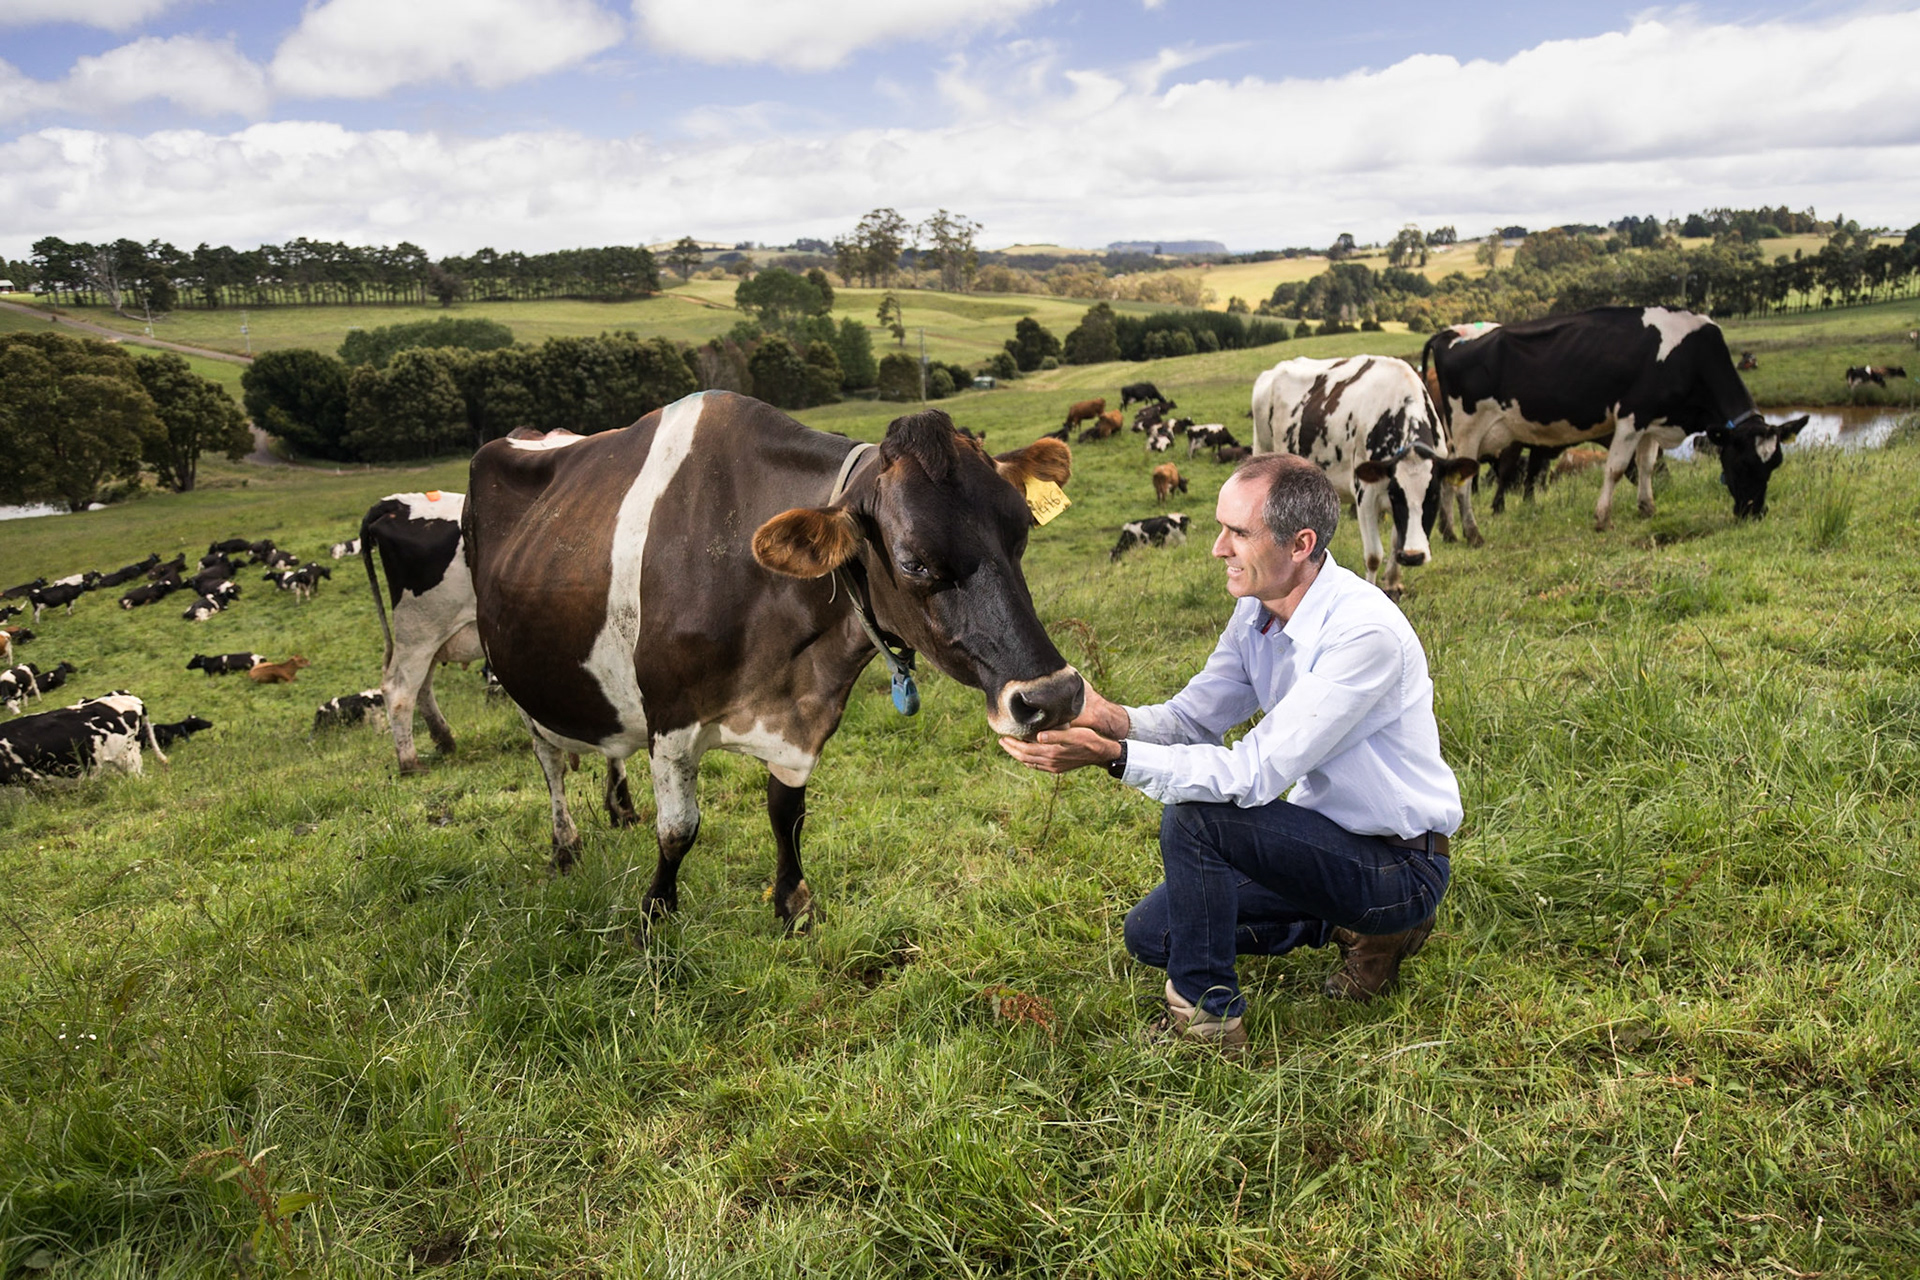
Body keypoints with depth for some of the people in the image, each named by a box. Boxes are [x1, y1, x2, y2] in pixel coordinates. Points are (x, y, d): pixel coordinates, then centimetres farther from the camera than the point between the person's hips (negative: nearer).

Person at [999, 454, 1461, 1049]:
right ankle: (1359, 926, 16)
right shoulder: (1257, 610, -3)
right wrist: (1114, 719, -24)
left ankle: (1204, 1014, -6)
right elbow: (1191, 719, -2)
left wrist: (1113, 756, -38)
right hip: (1330, 832, 9)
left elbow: (1257, 773, -32)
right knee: (1152, 933, 8)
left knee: (1194, 815, -27)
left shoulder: (1366, 632, -30)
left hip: (1401, 868, -9)